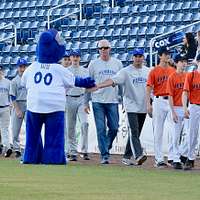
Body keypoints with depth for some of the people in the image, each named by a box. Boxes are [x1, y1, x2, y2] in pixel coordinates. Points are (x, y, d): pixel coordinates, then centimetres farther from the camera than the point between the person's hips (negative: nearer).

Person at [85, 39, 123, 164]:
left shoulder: (117, 64, 8)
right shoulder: (93, 64, 5)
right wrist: (86, 102, 2)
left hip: (113, 101, 1)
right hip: (97, 101, -1)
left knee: (114, 128, 0)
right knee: (101, 129, -4)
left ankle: (106, 147, 24)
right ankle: (104, 155, -1)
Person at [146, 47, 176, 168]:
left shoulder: (173, 71, 11)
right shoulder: (154, 71, 1)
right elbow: (149, 88, -2)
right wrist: (149, 104, -10)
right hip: (159, 101, -3)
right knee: (158, 131, 0)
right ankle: (159, 159, 2)